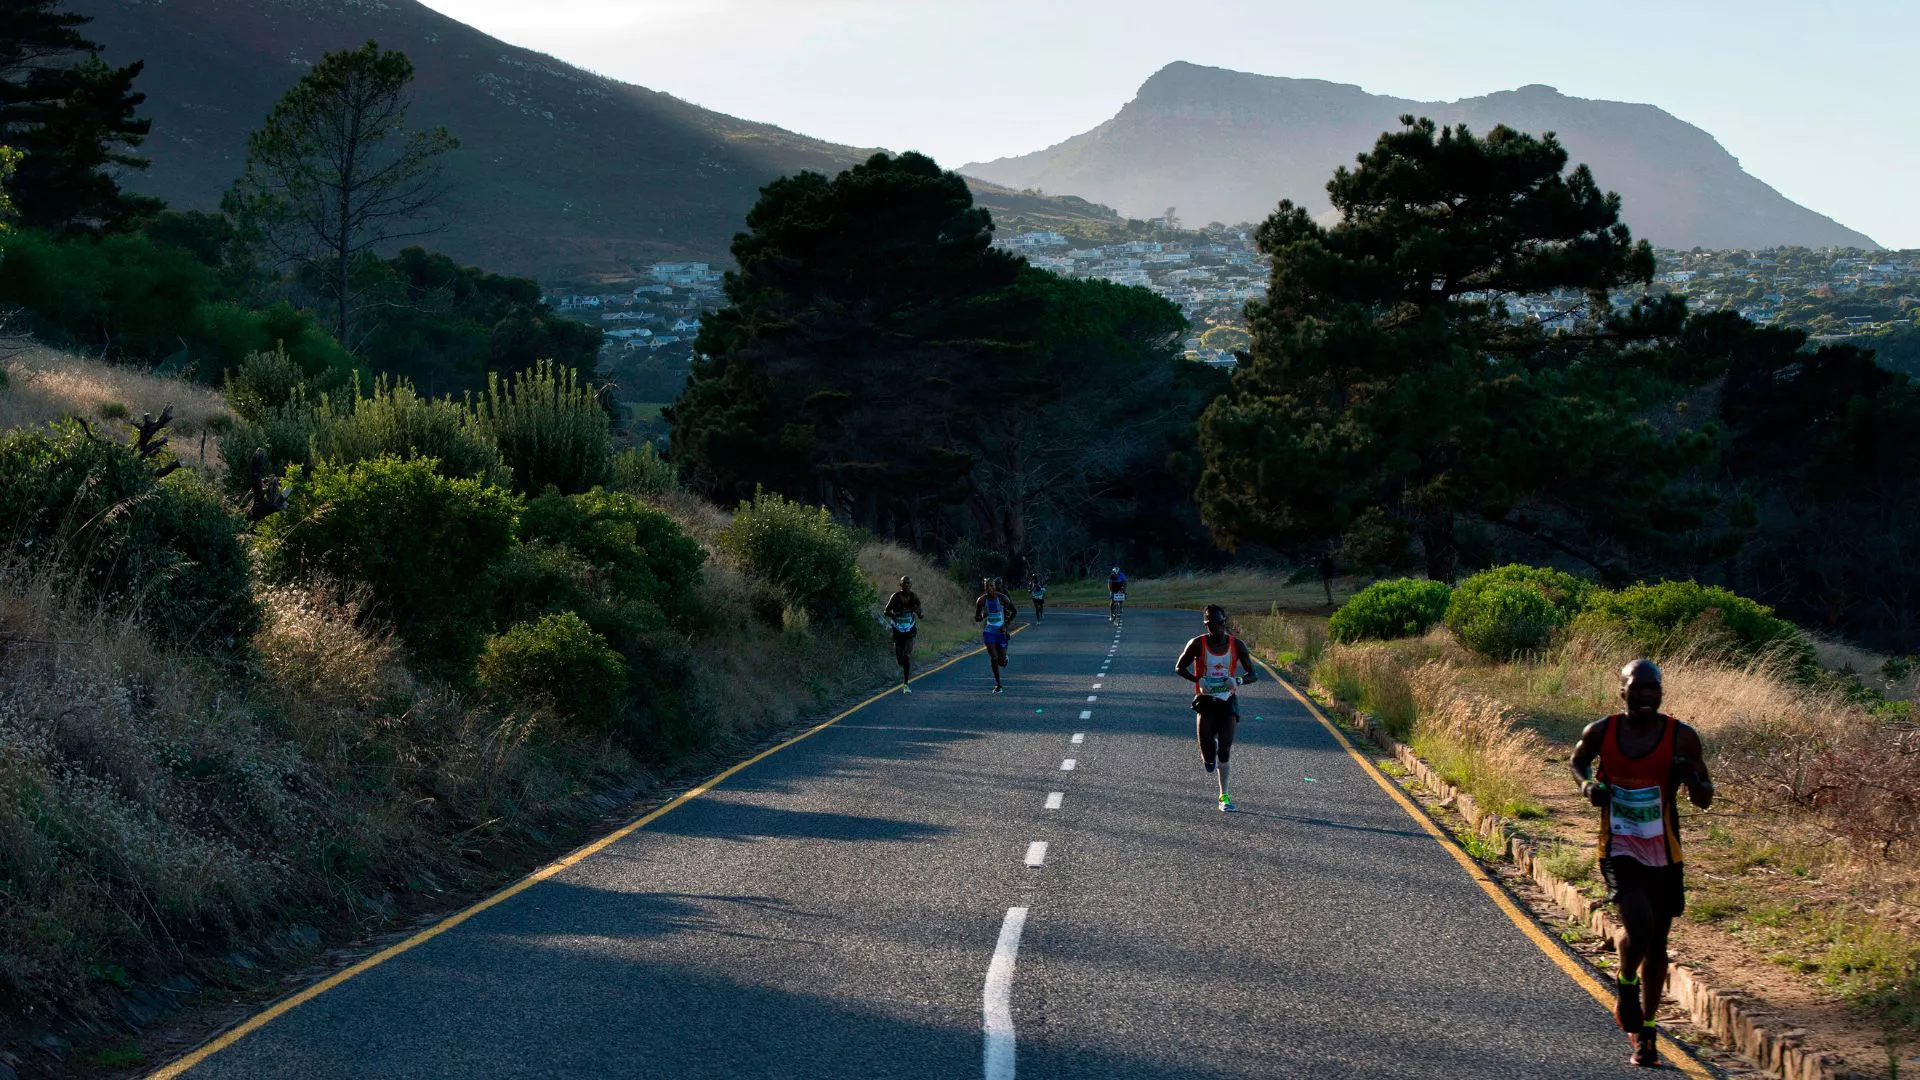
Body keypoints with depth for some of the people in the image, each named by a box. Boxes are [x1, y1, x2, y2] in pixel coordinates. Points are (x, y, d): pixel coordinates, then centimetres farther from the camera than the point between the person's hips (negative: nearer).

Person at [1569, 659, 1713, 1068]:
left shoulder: (1682, 737, -7)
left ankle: (1645, 1028, 28)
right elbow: (1578, 760, 16)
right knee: (1639, 926, -24)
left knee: (1656, 944, 11)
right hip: (1619, 849, -2)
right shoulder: (1601, 732, -7)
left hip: (1664, 854, 2)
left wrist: (1691, 778, -22)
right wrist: (1587, 785, -5)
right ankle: (1625, 987, 8)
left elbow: (1705, 800, -1)